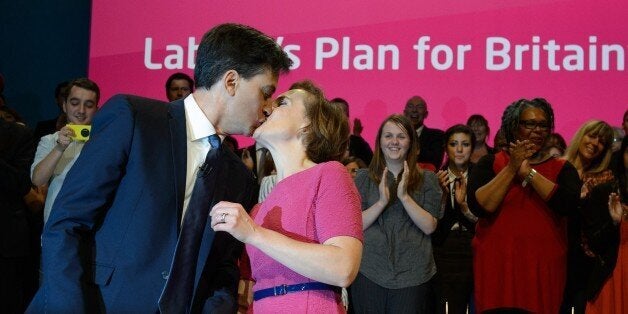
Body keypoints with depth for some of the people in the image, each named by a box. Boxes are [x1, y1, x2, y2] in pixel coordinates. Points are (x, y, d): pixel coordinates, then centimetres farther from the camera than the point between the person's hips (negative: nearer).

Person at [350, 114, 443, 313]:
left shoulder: (427, 179, 4)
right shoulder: (364, 177, 5)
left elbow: (429, 227, -5)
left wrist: (404, 196, -16)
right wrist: (382, 201, -16)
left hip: (412, 274, 0)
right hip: (369, 272, 0)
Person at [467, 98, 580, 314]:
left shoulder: (561, 168, 8)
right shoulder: (490, 163, 4)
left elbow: (569, 204, -12)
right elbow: (479, 206, -11)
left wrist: (528, 172, -12)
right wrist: (511, 169, -12)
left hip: (543, 267, 1)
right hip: (496, 265, -1)